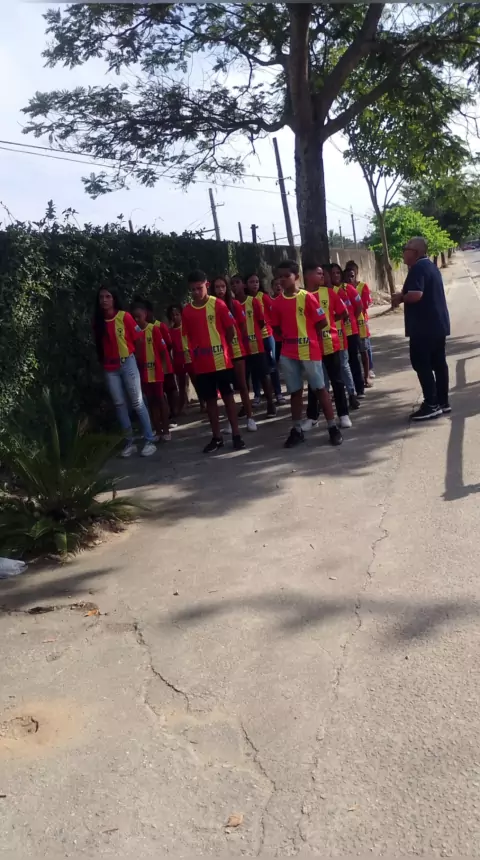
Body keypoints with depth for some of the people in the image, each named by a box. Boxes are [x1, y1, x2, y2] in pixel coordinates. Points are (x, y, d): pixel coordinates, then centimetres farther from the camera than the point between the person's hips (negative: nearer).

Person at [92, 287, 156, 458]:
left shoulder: (125, 316, -7)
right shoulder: (97, 321, 3)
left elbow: (136, 339, -2)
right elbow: (99, 345, 8)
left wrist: (130, 356, 3)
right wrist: (102, 362, 2)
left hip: (128, 363, -3)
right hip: (109, 368, 4)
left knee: (137, 403, -1)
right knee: (119, 404, 7)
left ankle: (149, 441, 5)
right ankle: (129, 442, 14)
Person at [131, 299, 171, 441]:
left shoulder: (154, 329, -6)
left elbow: (163, 349, -3)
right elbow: (134, 354, 6)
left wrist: (159, 365, 0)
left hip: (156, 371, -3)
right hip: (143, 372, 3)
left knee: (160, 399, 5)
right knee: (151, 401, 8)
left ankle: (166, 430, 11)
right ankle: (158, 431, 16)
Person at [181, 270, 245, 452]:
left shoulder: (218, 304, -5)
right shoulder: (187, 311, 3)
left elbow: (231, 330, 1)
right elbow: (188, 337, 9)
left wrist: (222, 347, 7)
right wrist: (193, 356, 3)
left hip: (222, 360, -3)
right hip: (201, 364, 3)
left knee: (228, 396, 5)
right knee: (210, 399, 8)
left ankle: (236, 435, 10)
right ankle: (216, 437, 17)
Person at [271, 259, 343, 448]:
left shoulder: (307, 297, -9)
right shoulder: (278, 302, 4)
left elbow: (323, 322, -7)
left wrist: (307, 333, 2)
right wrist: (289, 336, 3)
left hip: (310, 350, -4)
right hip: (288, 353, 4)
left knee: (320, 388, 4)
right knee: (295, 391, 10)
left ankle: (333, 428, 11)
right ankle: (297, 430, 18)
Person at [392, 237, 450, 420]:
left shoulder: (418, 268, -14)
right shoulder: (430, 266, 18)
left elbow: (416, 295, -27)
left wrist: (400, 298, -9)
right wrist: (403, 296, 14)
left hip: (424, 327, -10)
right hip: (438, 324, 10)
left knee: (421, 364, -6)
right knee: (438, 363, 11)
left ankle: (432, 405, -6)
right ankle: (443, 402, 17)